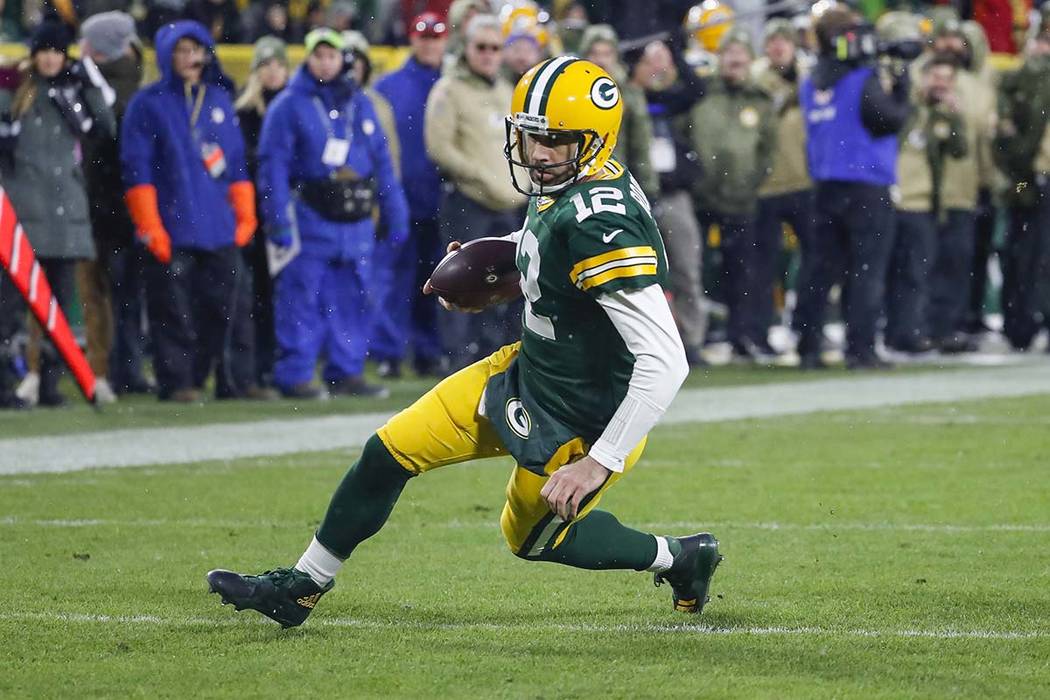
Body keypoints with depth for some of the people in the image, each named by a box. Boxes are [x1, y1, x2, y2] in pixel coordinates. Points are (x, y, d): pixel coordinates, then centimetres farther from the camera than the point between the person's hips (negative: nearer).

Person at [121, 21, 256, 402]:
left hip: (221, 229, 4)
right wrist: (149, 227, -9)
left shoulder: (219, 99, 15)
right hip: (172, 231, -4)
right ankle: (176, 382, -4)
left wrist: (245, 214, 13)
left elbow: (237, 163, 18)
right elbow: (137, 170, -4)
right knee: (174, 309, -7)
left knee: (221, 306, 4)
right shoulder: (148, 104, 0)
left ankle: (228, 380, 13)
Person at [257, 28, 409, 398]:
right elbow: (273, 165, -5)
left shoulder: (360, 104, 14)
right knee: (303, 298, -5)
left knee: (353, 297, 6)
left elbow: (382, 162, 16)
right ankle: (294, 374, -1)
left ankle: (346, 371, 13)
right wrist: (279, 220, -13)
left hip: (356, 221, 5)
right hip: (309, 217, -5)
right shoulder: (289, 105, -1)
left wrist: (395, 215, 12)